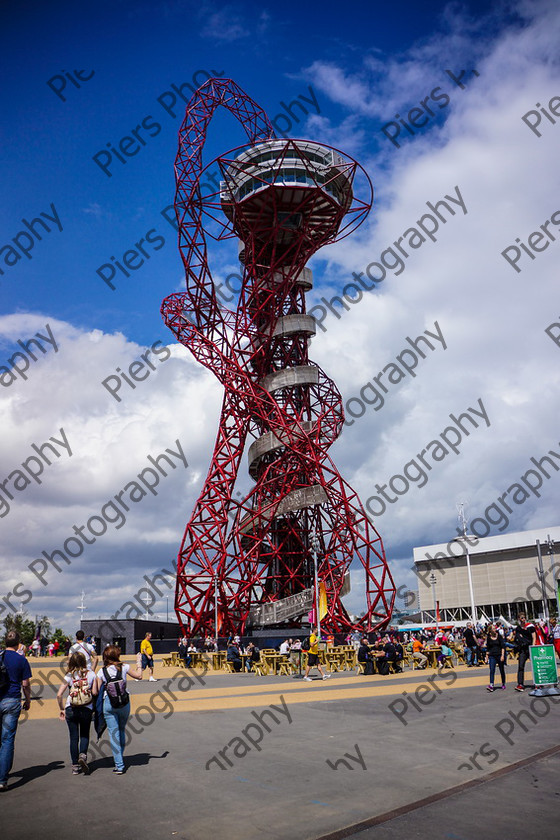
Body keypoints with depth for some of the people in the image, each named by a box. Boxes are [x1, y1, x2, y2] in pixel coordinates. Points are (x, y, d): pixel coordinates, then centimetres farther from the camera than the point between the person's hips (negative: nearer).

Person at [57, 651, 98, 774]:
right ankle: (83, 755, -9)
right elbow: (95, 692, -4)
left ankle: (75, 766, 15)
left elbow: (59, 695, -9)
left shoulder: (69, 676, -5)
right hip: (87, 709, 0)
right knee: (85, 735, 17)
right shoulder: (91, 674, -3)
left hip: (71, 710, 0)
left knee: (74, 737, 12)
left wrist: (61, 709, 4)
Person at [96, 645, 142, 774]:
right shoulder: (124, 668, -4)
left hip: (108, 703, -1)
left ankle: (119, 765, 0)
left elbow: (96, 691, -5)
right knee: (122, 729, 21)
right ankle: (120, 758, 31)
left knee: (113, 733, 3)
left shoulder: (102, 671, -4)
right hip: (124, 702, 1)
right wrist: (138, 662, 19)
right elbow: (139, 676, 8)